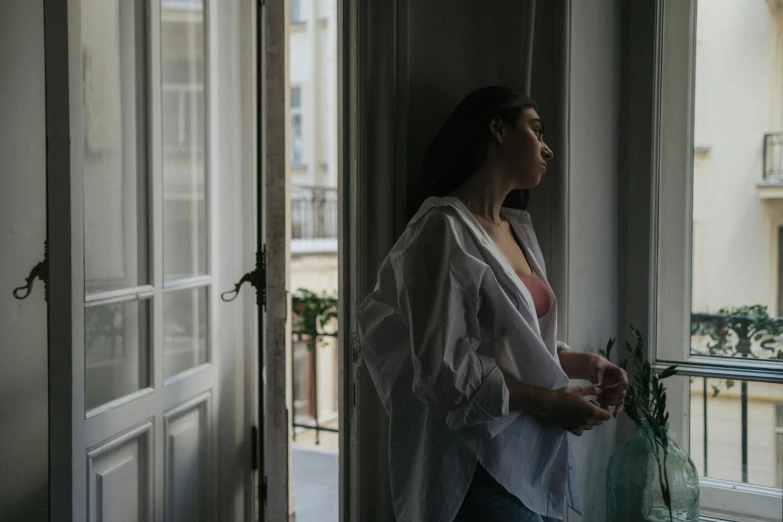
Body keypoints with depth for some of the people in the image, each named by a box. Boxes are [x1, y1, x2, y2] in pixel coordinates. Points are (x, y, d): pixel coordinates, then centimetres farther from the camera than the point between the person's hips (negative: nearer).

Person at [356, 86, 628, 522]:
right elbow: (442, 369, -19)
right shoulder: (444, 229, -14)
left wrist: (581, 363, 3)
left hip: (537, 458, 8)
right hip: (485, 466, -8)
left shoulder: (519, 230, 11)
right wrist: (548, 401, -15)